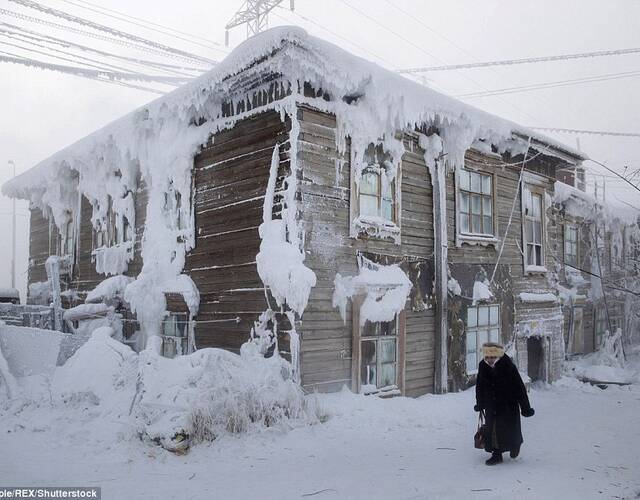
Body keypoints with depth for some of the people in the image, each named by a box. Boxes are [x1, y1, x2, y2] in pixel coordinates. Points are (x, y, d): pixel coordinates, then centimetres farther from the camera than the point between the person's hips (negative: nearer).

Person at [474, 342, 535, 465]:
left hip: (509, 405, -3)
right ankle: (496, 454, 15)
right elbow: (480, 386, 8)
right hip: (491, 406, 4)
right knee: (492, 429, 2)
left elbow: (519, 387, -14)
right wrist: (480, 404, 16)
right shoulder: (483, 366, -9)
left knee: (510, 428, 5)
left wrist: (525, 407, -11)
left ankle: (515, 445, 36)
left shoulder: (508, 366, -21)